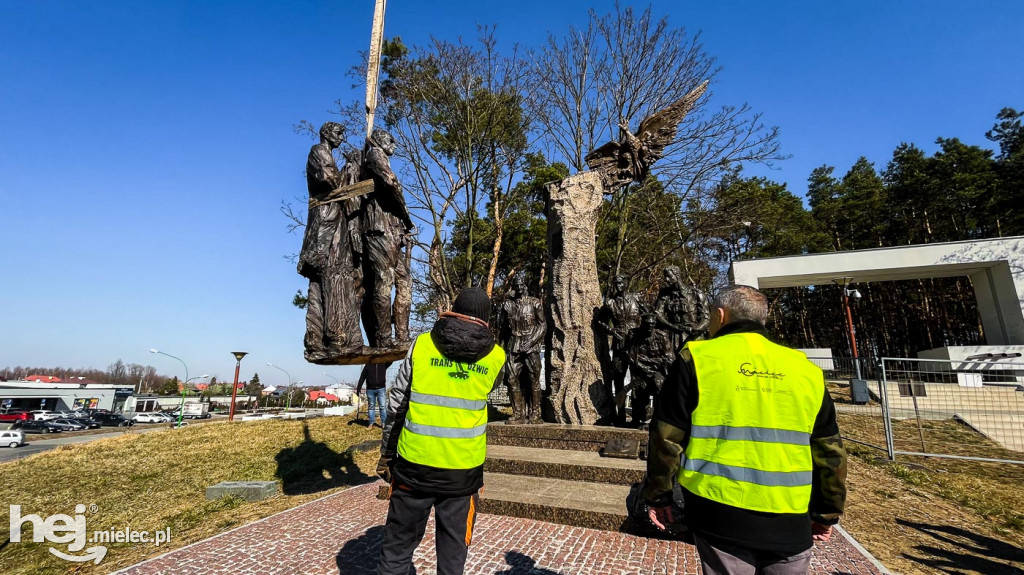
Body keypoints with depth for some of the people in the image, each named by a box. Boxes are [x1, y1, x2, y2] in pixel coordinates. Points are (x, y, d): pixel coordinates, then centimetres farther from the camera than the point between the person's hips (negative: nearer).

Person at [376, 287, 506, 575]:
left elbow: (396, 406, -3)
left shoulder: (422, 345, -6)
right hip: (464, 468, 1)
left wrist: (386, 454, 10)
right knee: (453, 548, 17)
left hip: (415, 464, 0)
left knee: (398, 545, 16)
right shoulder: (495, 357, -4)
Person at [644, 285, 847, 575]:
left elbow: (667, 439, -7)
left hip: (722, 519, -3)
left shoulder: (697, 359, -7)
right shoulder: (805, 369, 5)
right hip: (790, 522, 4)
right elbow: (830, 451, 11)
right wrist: (827, 512, 24)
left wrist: (658, 496, 5)